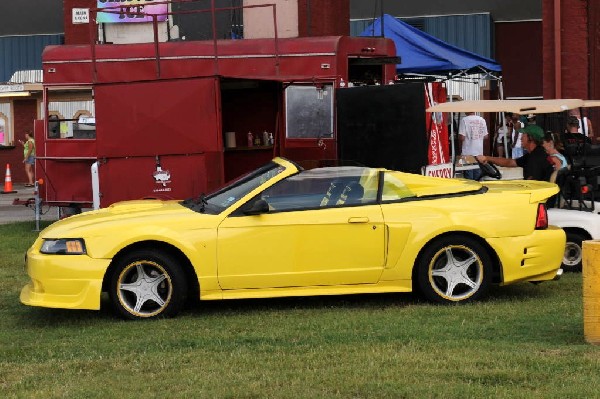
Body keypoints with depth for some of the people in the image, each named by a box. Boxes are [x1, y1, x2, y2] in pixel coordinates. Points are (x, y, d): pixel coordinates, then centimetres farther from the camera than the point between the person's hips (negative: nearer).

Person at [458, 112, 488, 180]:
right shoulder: (482, 120, 2)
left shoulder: (464, 120, -13)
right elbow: (485, 136, 8)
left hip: (468, 152, -5)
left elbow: (462, 137, -17)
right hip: (479, 151, 5)